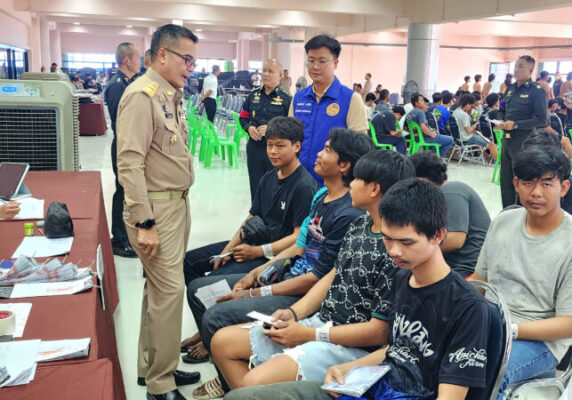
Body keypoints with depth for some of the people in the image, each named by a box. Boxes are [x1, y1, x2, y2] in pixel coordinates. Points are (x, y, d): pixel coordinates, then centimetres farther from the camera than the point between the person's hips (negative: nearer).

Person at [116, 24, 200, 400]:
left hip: (178, 202, 9)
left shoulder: (173, 94, 12)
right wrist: (145, 224, -22)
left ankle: (151, 366, 31)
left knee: (160, 288, 16)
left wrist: (182, 201, 16)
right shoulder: (142, 95, -16)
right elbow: (130, 164, -21)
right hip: (156, 207, -9)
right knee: (169, 290, -6)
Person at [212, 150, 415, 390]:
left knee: (255, 381, -29)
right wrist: (293, 313, 1)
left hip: (351, 346, -9)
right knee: (222, 342, 6)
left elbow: (379, 331, -20)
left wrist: (309, 335, -15)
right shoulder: (359, 226, 6)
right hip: (319, 321, 9)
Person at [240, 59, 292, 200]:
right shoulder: (254, 95, 9)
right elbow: (243, 117, 16)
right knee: (255, 187, 13)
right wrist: (249, 128, -5)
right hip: (254, 148, 4)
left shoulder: (286, 98, -5)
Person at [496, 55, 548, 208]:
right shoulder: (510, 88, 11)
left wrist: (516, 125, -19)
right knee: (505, 180, 12)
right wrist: (501, 122, 4)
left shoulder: (537, 90, -9)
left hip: (523, 142, -7)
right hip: (507, 139, 7)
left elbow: (542, 120, -13)